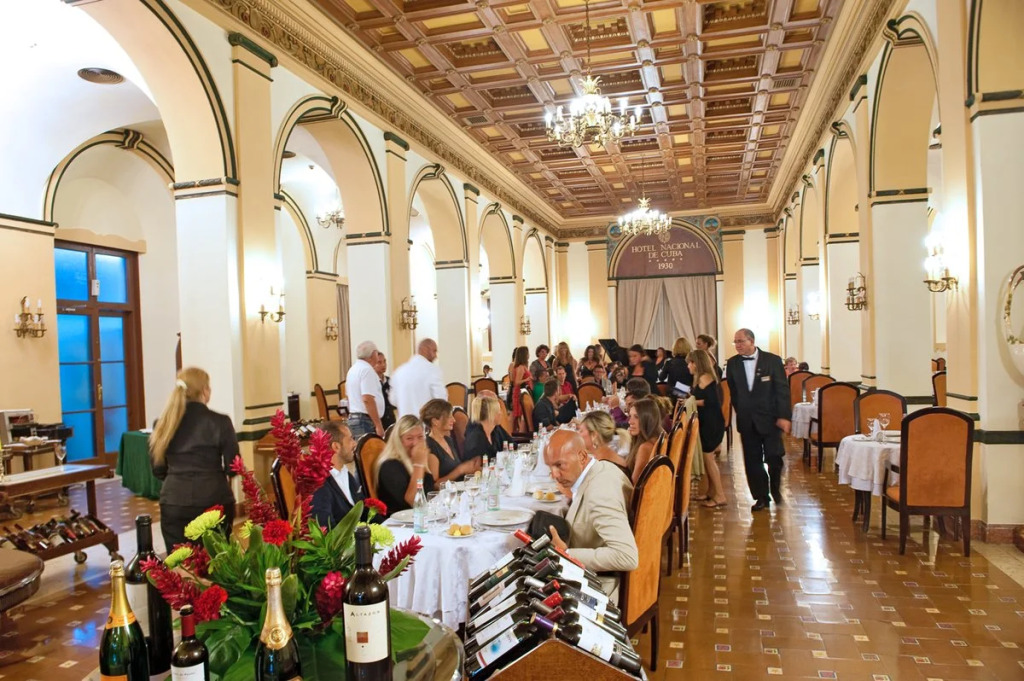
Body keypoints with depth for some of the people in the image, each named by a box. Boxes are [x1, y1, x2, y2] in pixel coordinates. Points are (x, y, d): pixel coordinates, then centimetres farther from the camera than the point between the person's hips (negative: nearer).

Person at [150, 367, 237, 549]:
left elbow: (158, 471, 11)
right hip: (213, 502, -3)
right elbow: (233, 468, -5)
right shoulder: (219, 422, -7)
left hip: (174, 503, 3)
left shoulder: (163, 424, 4)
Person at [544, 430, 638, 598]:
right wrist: (573, 498, -4)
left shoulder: (600, 493, -30)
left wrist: (567, 553, -29)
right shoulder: (603, 467, -4)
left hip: (599, 585, -8)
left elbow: (628, 557, -36)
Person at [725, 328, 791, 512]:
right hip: (747, 421, 2)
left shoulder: (773, 360, -6)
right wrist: (741, 413, 7)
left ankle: (775, 488, 29)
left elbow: (783, 390, -6)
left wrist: (784, 416, -11)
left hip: (770, 419, -2)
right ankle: (761, 497, 18)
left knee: (774, 457, 0)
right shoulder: (732, 363, 2)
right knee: (752, 460, 5)